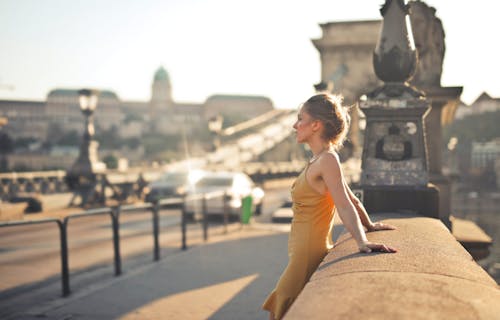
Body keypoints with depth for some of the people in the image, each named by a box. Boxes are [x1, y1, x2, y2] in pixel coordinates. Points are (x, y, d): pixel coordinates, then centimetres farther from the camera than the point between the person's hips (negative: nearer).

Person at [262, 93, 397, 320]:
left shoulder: (328, 160, -16)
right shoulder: (320, 161, 11)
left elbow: (345, 205, -24)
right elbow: (352, 200, 18)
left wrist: (362, 242, -34)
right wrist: (369, 226, 28)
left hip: (308, 256, -9)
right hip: (303, 253, 9)